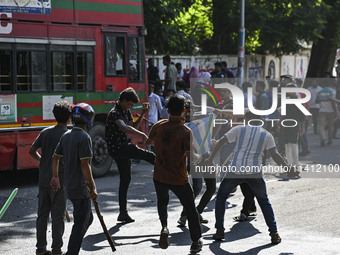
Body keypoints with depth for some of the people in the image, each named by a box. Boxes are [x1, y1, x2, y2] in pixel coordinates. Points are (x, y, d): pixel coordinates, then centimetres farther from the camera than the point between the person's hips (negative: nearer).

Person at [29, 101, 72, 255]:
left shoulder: (46, 132, 6)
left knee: (42, 213, 11)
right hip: (58, 179, -5)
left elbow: (32, 151, 9)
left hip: (43, 178, 5)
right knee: (57, 215, 0)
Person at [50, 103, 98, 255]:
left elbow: (55, 157, 14)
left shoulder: (66, 136, 9)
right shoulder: (84, 137, -16)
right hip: (80, 188, -9)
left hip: (69, 186, 9)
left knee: (88, 218, 20)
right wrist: (93, 188, -17)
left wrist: (55, 177, 25)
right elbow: (84, 165, -21)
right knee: (80, 224, -2)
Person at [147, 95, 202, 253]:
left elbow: (150, 141, 13)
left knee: (162, 201, 30)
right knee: (190, 208, 15)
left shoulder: (159, 126, -7)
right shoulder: (185, 132, -21)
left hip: (159, 176, 4)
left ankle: (164, 227, 4)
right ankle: (196, 242, 22)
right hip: (179, 179, -4)